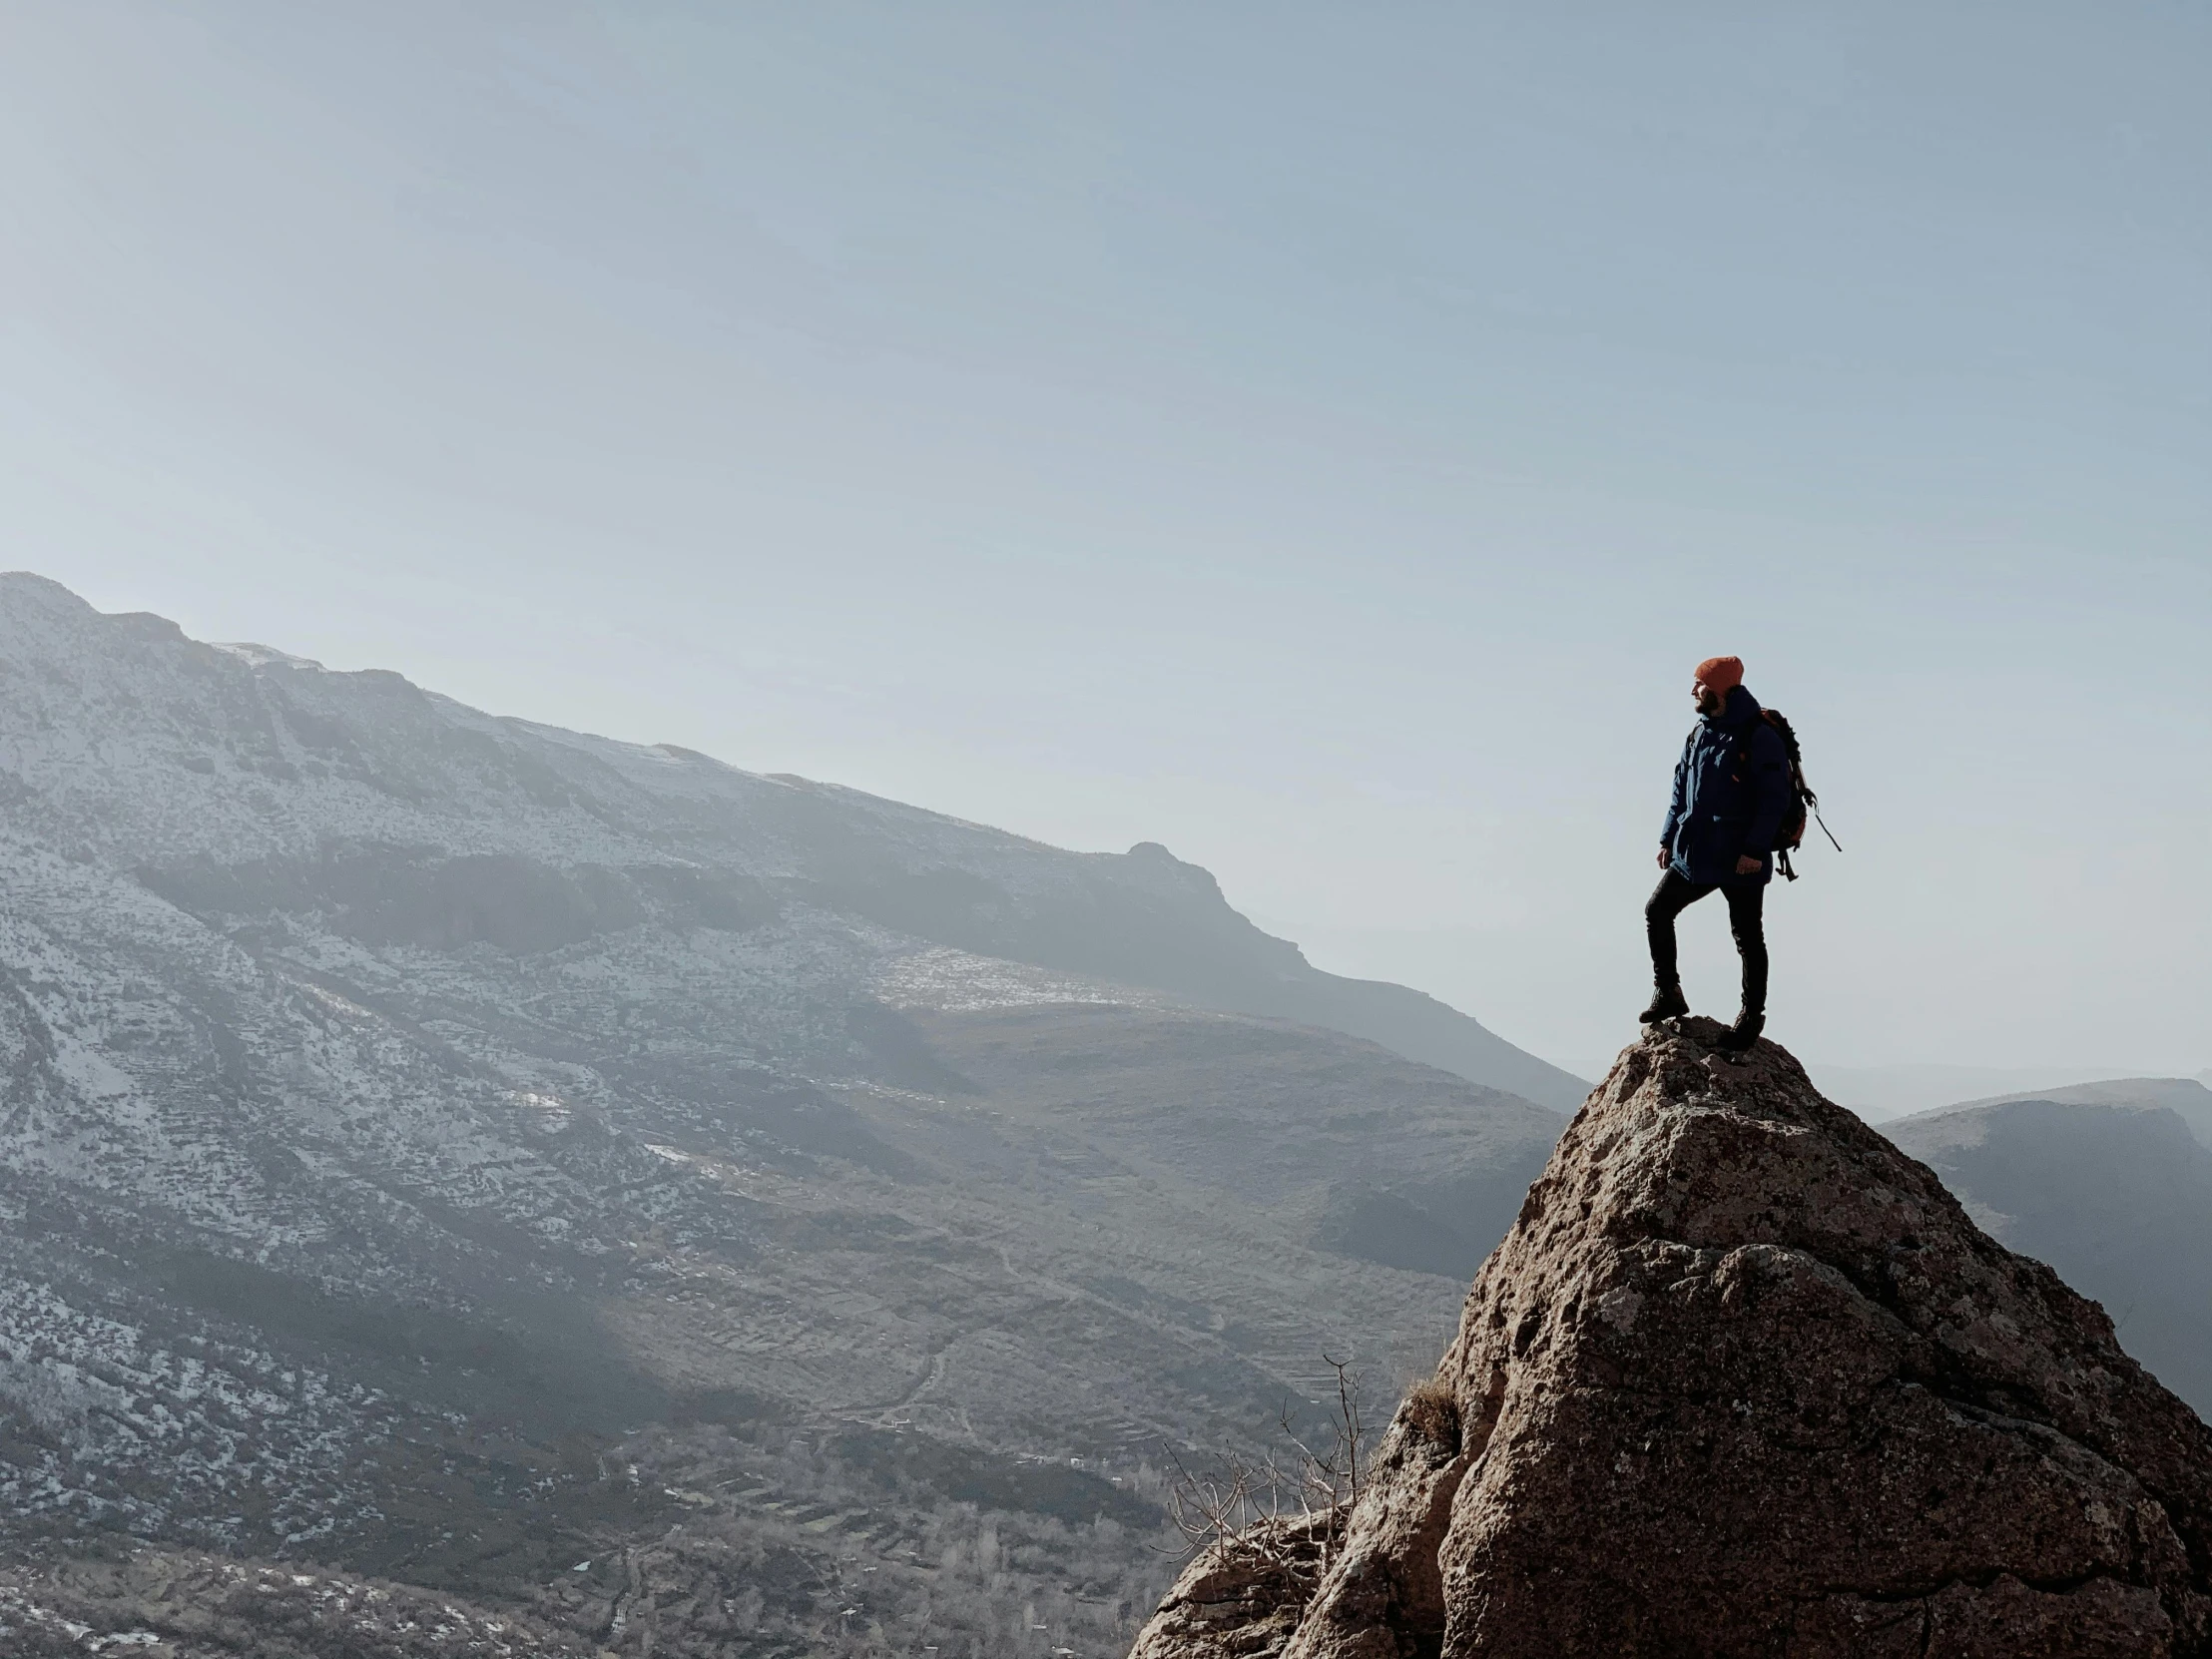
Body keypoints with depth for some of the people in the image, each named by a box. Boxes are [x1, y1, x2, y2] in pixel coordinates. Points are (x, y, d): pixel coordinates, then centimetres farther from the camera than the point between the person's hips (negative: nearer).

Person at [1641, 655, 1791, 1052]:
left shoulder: (1760, 737, -13)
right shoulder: (1699, 734, 11)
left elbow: (1775, 797, -16)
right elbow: (1681, 791, 17)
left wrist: (1755, 849, -21)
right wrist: (1669, 838, 12)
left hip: (1742, 860, -7)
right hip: (1695, 854, 8)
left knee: (1747, 937, 3)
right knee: (1657, 911, 6)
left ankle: (1751, 1016, 16)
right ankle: (1667, 994, 17)